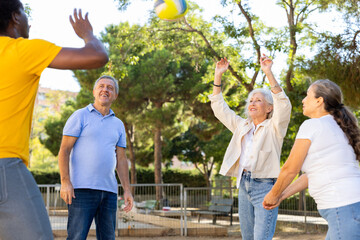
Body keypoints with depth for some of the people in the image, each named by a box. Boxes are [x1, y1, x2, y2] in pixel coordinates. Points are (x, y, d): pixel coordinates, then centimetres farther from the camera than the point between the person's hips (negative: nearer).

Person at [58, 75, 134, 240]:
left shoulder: (118, 124, 18)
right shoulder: (80, 116, 3)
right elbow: (64, 150, -3)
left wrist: (127, 190, 8)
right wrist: (65, 182, -14)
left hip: (109, 190, 5)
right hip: (82, 188, -5)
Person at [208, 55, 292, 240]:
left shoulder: (273, 127, 3)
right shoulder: (242, 126, 19)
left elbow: (283, 105, -15)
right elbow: (219, 108, 19)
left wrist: (268, 73, -21)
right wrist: (218, 75, 11)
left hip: (265, 186, -6)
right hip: (244, 185, 6)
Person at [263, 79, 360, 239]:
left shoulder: (312, 125, -7)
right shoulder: (336, 127, 19)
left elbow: (290, 169, -4)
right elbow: (315, 172, 21)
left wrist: (273, 194, 13)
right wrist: (282, 196, 22)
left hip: (344, 209, -9)